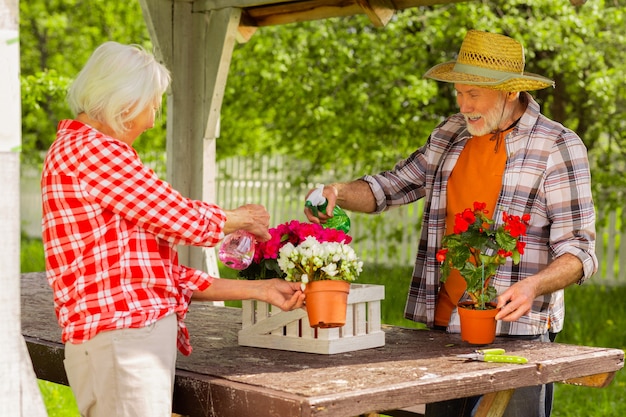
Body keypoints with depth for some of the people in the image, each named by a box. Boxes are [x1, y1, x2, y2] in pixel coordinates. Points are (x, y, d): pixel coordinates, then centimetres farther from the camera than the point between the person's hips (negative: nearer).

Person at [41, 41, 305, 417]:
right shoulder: (91, 148, -10)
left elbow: (162, 270, 18)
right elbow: (185, 220, -10)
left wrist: (258, 290, 17)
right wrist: (244, 219, 11)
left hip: (145, 336, 10)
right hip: (122, 337, -10)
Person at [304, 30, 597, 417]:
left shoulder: (558, 146, -6)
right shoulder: (451, 135, 10)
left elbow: (579, 249, -8)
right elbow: (392, 186, 18)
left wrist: (533, 286, -27)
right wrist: (339, 192, -2)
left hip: (517, 331, -5)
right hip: (444, 325, 5)